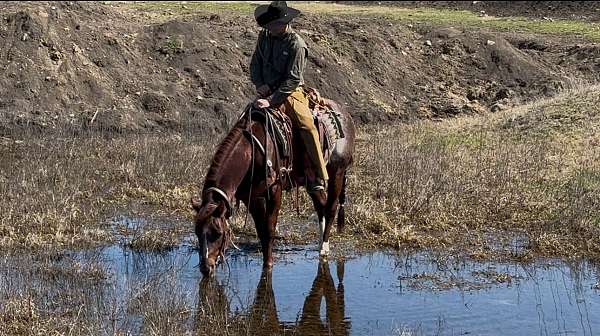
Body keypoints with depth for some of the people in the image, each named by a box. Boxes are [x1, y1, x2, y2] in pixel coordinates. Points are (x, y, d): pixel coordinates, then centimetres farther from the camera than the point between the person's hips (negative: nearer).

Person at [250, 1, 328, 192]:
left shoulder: (296, 45, -13)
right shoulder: (264, 36, 4)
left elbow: (293, 79, -17)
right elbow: (255, 65, 14)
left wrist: (271, 101, -24)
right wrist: (260, 85, -6)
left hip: (290, 92, -6)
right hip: (266, 91, 6)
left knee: (307, 125, -24)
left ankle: (319, 177, -23)